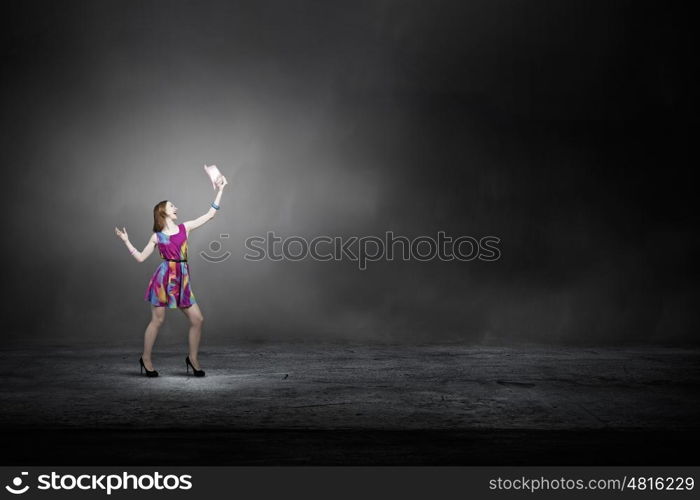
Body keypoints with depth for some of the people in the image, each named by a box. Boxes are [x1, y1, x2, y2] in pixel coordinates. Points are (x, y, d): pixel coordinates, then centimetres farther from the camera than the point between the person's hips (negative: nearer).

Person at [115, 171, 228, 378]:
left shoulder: (185, 227, 11)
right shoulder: (157, 236, 5)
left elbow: (210, 215, 7)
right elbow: (140, 258, 9)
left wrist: (220, 190, 6)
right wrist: (126, 241, 6)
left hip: (183, 279, 3)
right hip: (164, 278, -3)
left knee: (197, 319, -1)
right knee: (157, 320, 2)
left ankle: (193, 357, 15)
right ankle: (146, 358, 19)